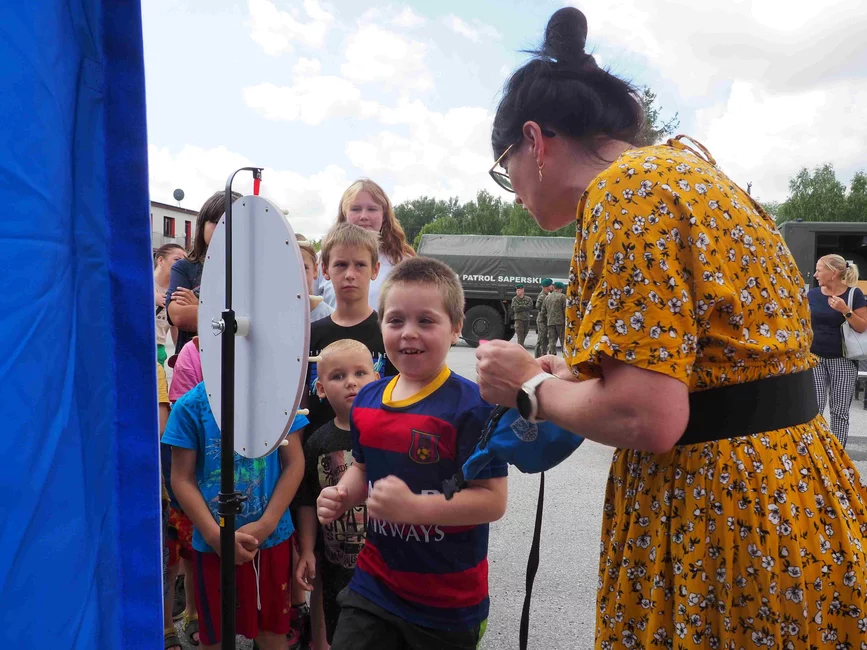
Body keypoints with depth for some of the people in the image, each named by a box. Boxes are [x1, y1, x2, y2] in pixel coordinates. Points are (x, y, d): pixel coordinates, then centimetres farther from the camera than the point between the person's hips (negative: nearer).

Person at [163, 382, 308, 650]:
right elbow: (182, 478, -5)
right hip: (213, 544, -1)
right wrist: (215, 535, -14)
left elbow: (295, 463, -2)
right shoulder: (191, 405, -8)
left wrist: (266, 524, -11)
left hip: (272, 537, 1)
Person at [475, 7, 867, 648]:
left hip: (723, 520, -9)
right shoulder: (678, 165, 13)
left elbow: (647, 419, -25)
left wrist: (531, 386, -8)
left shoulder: (626, 188, -17)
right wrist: (566, 376, 14)